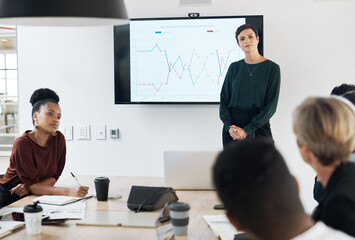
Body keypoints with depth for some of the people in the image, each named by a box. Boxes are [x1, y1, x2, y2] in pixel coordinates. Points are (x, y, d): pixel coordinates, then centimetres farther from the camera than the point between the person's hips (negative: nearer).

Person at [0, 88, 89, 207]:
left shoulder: (59, 139, -3)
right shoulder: (22, 144, -18)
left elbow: (55, 176, 3)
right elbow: (33, 185, -21)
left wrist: (30, 187, -17)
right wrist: (68, 191, -32)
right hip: (10, 196, -5)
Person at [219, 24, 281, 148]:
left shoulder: (272, 68, -2)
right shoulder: (234, 67, 7)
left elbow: (271, 105, -7)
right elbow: (224, 100, 6)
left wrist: (247, 130, -13)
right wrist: (229, 126, -11)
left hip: (258, 128, -2)